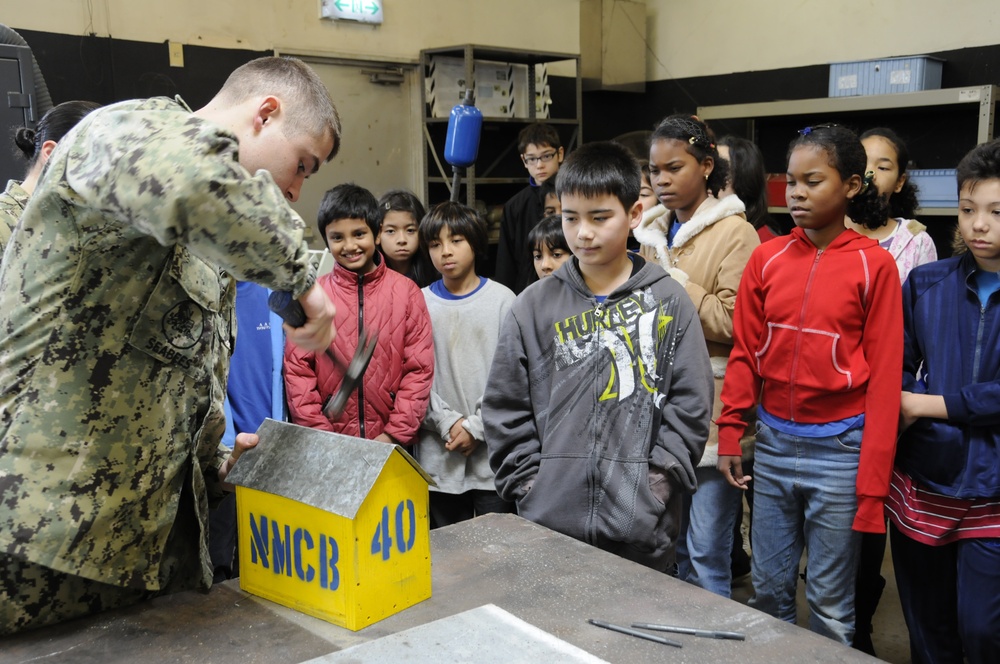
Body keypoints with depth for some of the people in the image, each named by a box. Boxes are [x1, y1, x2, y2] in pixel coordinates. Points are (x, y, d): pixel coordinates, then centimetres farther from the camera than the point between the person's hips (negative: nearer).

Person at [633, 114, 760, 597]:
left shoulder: (734, 234, -8)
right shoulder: (654, 233, 15)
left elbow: (732, 321, -18)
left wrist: (673, 284, -14)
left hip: (710, 411, -7)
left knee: (707, 552, 1)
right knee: (669, 544, 18)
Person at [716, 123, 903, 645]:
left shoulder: (873, 265, -8)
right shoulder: (767, 258, 2)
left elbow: (883, 376, -8)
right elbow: (744, 352, 5)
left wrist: (873, 481, -9)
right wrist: (729, 436, 1)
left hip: (839, 449, -3)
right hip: (773, 442, 3)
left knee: (830, 603, 9)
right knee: (768, 588, 16)